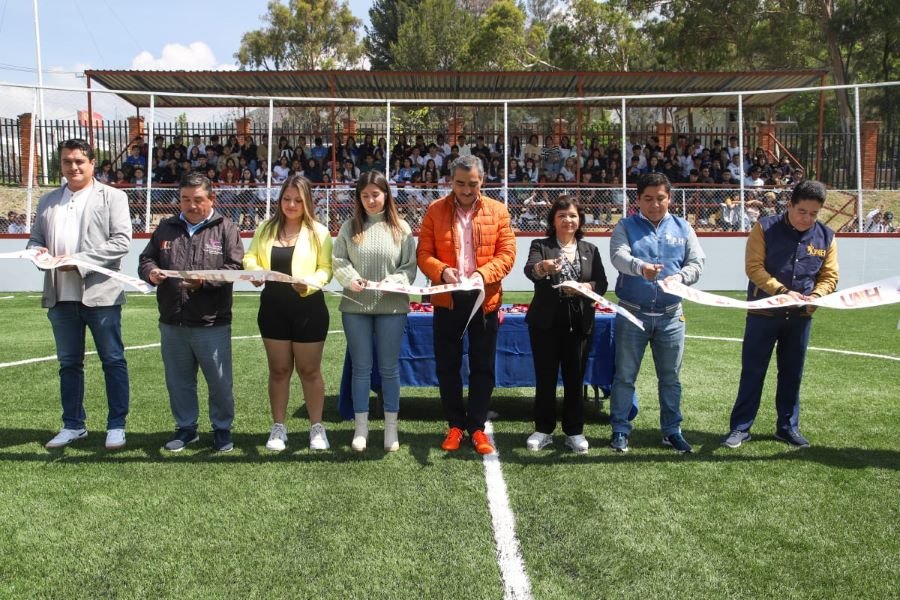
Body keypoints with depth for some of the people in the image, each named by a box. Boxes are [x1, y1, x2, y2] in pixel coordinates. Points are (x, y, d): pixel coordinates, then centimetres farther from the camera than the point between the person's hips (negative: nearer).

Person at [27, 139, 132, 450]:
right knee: (69, 363, 13)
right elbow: (35, 237, 18)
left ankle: (116, 425, 12)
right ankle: (73, 424, 26)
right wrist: (38, 250, -7)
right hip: (60, 296, 5)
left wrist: (79, 261, -17)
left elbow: (121, 241, -9)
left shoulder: (112, 197, 0)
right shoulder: (48, 201, 15)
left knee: (113, 361, 2)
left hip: (100, 294, -5)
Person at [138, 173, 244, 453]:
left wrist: (206, 280, -23)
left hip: (212, 324, -4)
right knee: (179, 380, 14)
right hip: (172, 323, 4)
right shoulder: (166, 228, 13)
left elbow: (235, 268, -9)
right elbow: (145, 259, 14)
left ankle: (222, 428, 22)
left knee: (219, 381, 5)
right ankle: (185, 428, 29)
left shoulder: (226, 228, 0)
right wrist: (150, 272, -10)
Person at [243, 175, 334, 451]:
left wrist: (309, 284, -26)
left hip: (308, 308, -3)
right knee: (279, 369, 12)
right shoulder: (266, 228, 9)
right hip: (273, 307, 3)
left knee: (309, 370, 7)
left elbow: (325, 268, -7)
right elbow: (250, 256, 5)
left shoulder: (318, 231, -2)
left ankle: (316, 426, 21)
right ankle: (279, 426, 24)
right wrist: (254, 270, -18)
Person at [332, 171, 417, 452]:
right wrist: (350, 278, -14)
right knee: (361, 367, 9)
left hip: (391, 307, -1)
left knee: (389, 368, 8)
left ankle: (391, 427, 19)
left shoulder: (401, 228, 1)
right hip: (355, 307, 1)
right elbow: (337, 261, 3)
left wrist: (396, 281, -17)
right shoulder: (350, 227, 4)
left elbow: (410, 266, 1)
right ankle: (361, 426, 20)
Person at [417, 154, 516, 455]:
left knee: (482, 367, 6)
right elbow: (423, 253, -2)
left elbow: (507, 254, -3)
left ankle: (477, 427, 19)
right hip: (447, 299, 1)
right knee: (447, 365, 8)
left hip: (484, 299, 0)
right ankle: (455, 425, 23)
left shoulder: (497, 211, 1)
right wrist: (442, 271, -21)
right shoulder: (435, 210, 1)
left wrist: (483, 274, -20)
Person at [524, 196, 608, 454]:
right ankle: (543, 430, 15)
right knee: (545, 378, 3)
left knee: (574, 378, 7)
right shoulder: (540, 246, 2)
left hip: (579, 323, 2)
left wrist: (586, 287, -18)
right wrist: (542, 267, -41)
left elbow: (602, 283, 3)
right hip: (546, 322, -2)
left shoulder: (590, 250, 12)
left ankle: (574, 432, 17)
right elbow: (529, 269, -18)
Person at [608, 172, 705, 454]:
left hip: (671, 315, 3)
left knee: (670, 377, 11)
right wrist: (639, 267, -40)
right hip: (632, 314, -2)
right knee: (625, 376, 4)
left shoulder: (682, 228, 8)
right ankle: (620, 430, 15)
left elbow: (697, 262, 2)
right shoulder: (626, 226, 0)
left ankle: (671, 430, 25)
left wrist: (680, 277, -19)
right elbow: (618, 256, -18)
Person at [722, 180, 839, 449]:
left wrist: (815, 296, -15)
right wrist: (782, 291, -23)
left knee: (792, 373, 12)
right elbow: (754, 267, -13)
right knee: (752, 371, 1)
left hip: (800, 317, 3)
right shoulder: (765, 228, -8)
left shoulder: (826, 236, 3)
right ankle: (740, 427, 8)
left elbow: (829, 276, 5)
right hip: (763, 313, -3)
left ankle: (788, 427, 24)